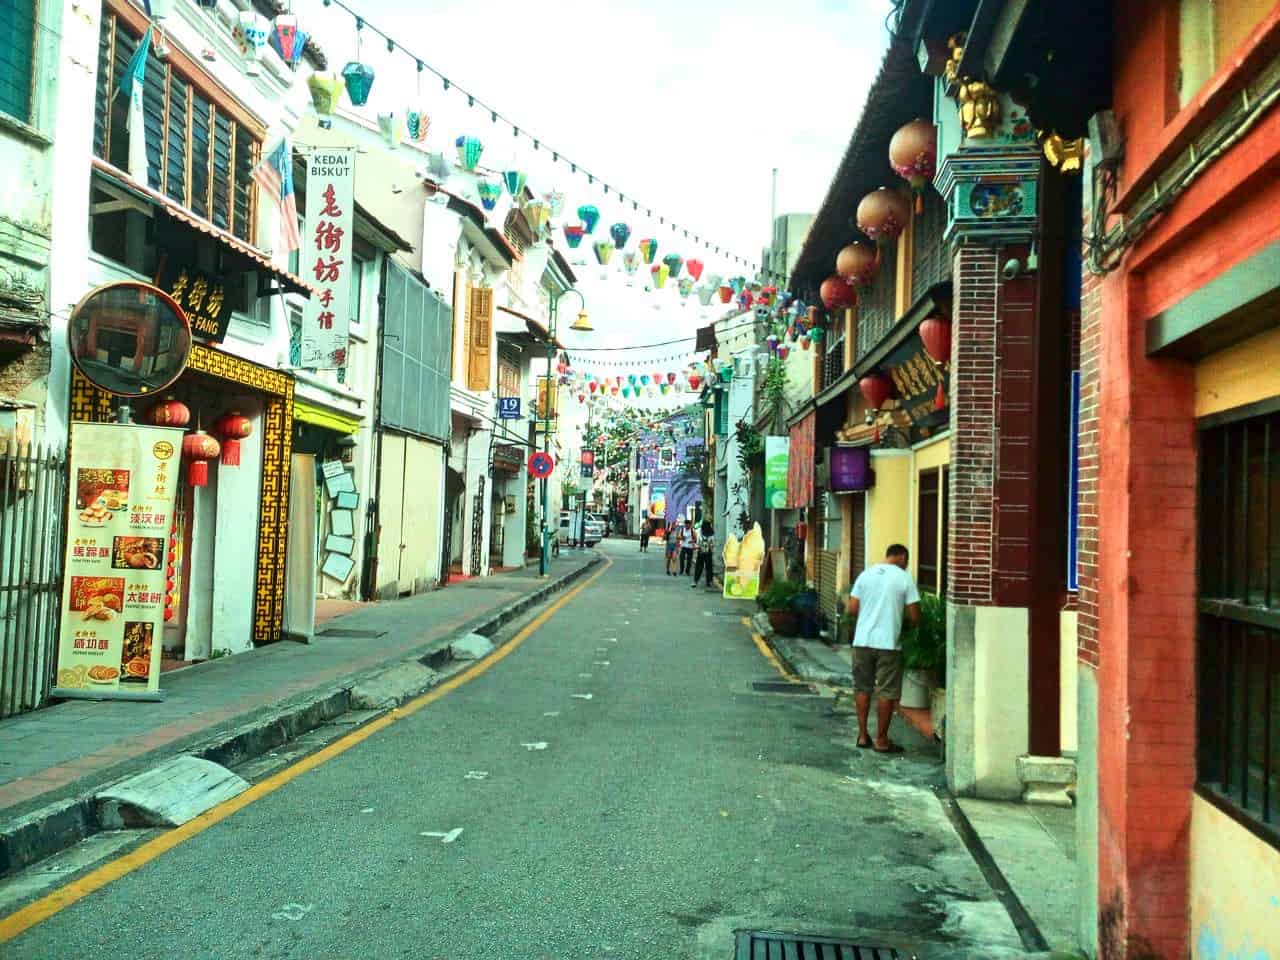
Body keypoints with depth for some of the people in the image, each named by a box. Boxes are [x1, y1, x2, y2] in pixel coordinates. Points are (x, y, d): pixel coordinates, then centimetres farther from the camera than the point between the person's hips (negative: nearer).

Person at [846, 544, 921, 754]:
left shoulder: (865, 574, 6)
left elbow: (852, 610, 3)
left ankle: (862, 736, 19)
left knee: (863, 689, 15)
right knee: (887, 693, 5)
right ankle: (881, 740, 9)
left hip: (862, 641, 4)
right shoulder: (904, 578, -4)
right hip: (888, 643, -4)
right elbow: (914, 617, -7)